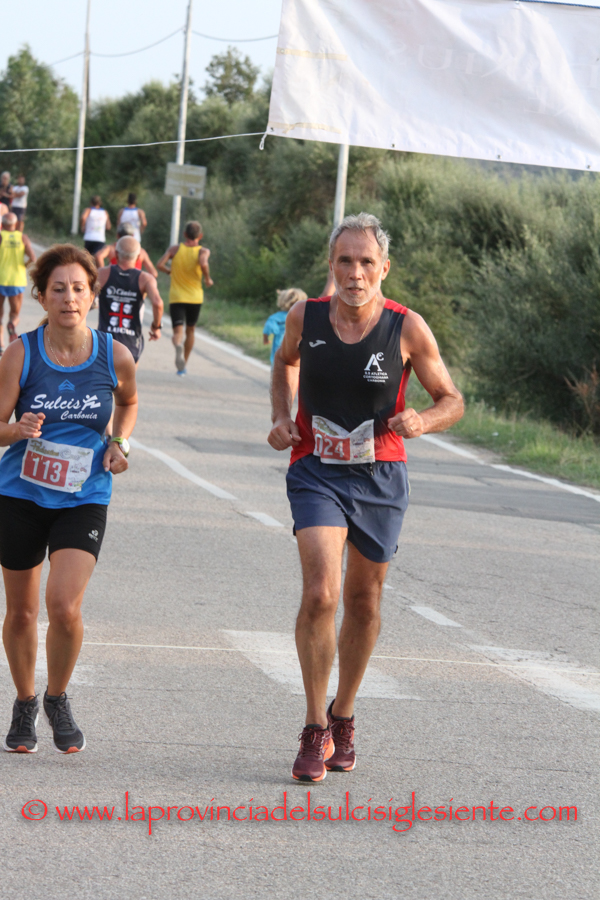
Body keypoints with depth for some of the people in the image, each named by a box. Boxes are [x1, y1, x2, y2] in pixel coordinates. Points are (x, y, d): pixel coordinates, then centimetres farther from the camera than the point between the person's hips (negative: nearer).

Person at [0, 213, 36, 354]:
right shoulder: (23, 238, 1)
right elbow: (32, 258, -8)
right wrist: (23, 267, 10)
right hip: (17, 280, 1)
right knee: (15, 313, 11)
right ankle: (12, 325, -25)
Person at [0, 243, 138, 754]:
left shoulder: (114, 357, -5)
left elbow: (129, 402, 18)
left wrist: (120, 443, 1)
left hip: (84, 499, 0)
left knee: (65, 605, -17)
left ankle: (58, 700, 10)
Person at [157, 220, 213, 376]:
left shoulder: (175, 249, 0)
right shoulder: (203, 251, -6)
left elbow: (159, 265, -10)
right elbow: (203, 263, -28)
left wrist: (171, 271, 9)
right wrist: (208, 279, -10)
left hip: (176, 297, -1)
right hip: (195, 297, 1)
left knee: (178, 331, -10)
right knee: (190, 330, 21)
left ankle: (178, 345, -46)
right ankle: (183, 365, 28)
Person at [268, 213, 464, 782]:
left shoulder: (407, 328, -11)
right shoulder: (305, 318, -7)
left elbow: (451, 399, -1)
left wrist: (423, 421, -22)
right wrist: (282, 418, 2)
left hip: (380, 477, 1)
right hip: (316, 471, -1)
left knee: (363, 600, 13)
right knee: (319, 594, -18)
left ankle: (343, 716, 35)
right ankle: (315, 731, -6)